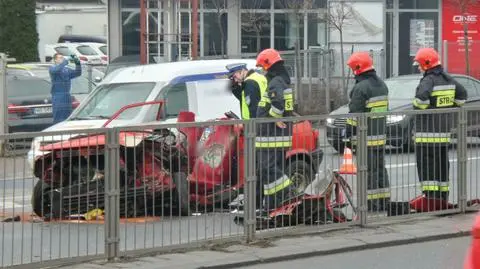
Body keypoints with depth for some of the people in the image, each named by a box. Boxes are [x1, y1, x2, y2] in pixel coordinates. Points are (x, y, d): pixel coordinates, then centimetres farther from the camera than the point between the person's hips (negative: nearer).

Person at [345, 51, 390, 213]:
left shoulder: (361, 87, -16)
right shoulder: (381, 84, 14)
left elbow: (355, 113, -18)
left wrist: (349, 133, -11)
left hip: (365, 136, -9)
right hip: (380, 134, 9)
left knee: (368, 170, -7)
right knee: (380, 168, 14)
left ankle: (371, 203, -8)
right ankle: (384, 203, 18)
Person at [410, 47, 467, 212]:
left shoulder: (428, 81, -15)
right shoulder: (448, 80, 11)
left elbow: (422, 97, -32)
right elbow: (462, 95, 17)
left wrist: (418, 108, -12)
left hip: (427, 131, -8)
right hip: (444, 130, 8)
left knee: (426, 163, -6)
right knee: (442, 163, 14)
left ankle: (429, 196, -12)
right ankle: (443, 197, 18)